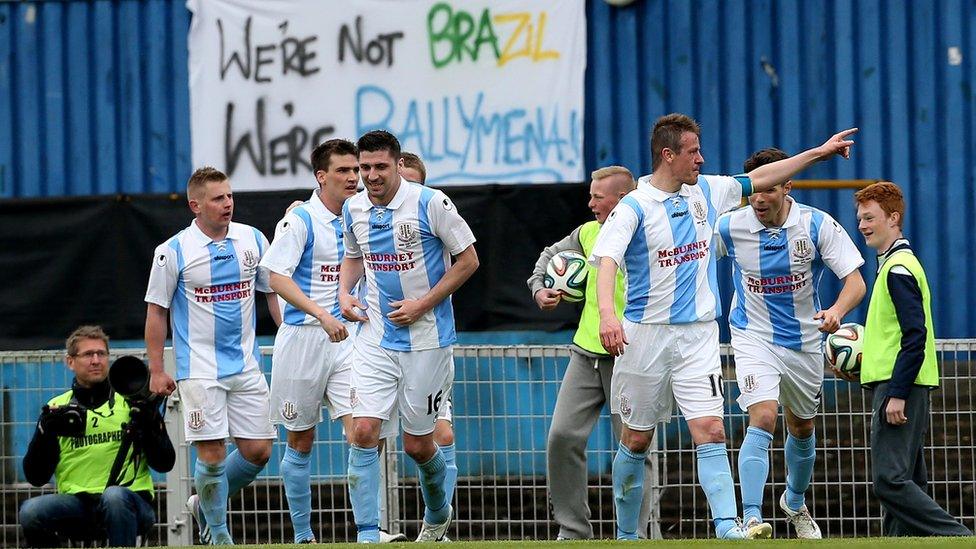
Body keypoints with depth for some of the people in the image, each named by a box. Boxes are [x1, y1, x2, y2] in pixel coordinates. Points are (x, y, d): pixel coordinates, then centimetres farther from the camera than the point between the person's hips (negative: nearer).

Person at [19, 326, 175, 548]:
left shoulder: (132, 402, 9)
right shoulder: (56, 408, 12)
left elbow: (164, 464, 5)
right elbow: (36, 477, 7)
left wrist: (147, 427, -12)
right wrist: (45, 432, -8)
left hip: (131, 501, -2)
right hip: (76, 503, 2)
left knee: (114, 496, -37)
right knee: (30, 511, -28)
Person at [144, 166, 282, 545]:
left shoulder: (253, 240, 5)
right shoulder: (173, 252, -6)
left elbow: (274, 293, 15)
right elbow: (157, 312, 0)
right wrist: (157, 371, -2)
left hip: (246, 366, 4)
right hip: (199, 368, -4)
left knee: (258, 451, 2)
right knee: (212, 454, -8)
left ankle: (205, 504, 26)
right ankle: (217, 533, 8)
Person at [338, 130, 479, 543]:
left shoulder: (431, 203, -12)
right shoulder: (354, 210, 3)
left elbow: (468, 260, -7)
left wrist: (423, 305, -13)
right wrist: (344, 292, 3)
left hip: (426, 338, -4)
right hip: (375, 336, 4)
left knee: (418, 444, 5)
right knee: (363, 431, -12)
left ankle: (437, 513, 36)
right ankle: (367, 536, -10)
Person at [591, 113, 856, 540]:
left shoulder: (705, 192, 9)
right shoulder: (634, 208, -10)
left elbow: (757, 179, 24)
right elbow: (606, 262, -23)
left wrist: (818, 152, 26)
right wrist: (607, 313, -41)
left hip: (698, 336, 3)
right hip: (645, 336, -3)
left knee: (710, 432, -12)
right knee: (636, 440, 7)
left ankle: (728, 528, -22)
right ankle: (626, 536, 20)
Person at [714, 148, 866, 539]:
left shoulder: (817, 225, -14)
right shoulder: (730, 227, -13)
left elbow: (855, 280, -16)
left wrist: (837, 311, -36)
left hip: (804, 341, 3)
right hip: (754, 338, -3)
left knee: (802, 428, 19)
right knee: (763, 419, -24)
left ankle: (795, 502, 46)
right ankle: (751, 518, -29)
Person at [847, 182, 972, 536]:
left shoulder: (899, 269, -13)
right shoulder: (895, 264, 19)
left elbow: (915, 337, -21)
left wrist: (897, 394, -23)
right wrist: (862, 362, 17)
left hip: (898, 386, -11)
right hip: (898, 388, 11)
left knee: (889, 480, -16)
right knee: (905, 483, 9)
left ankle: (959, 539, -19)